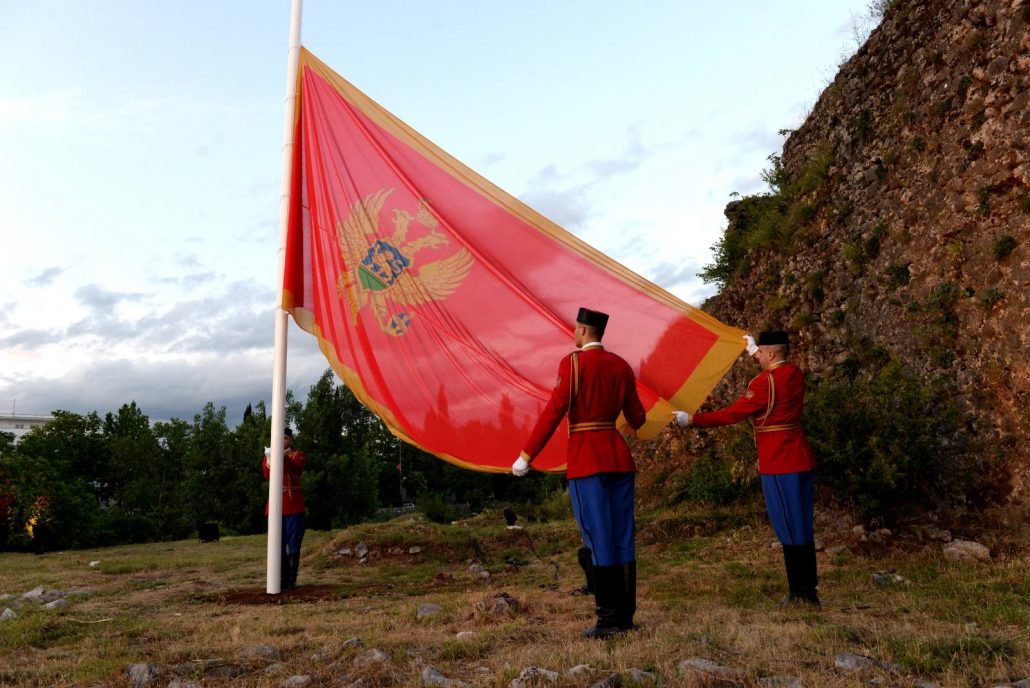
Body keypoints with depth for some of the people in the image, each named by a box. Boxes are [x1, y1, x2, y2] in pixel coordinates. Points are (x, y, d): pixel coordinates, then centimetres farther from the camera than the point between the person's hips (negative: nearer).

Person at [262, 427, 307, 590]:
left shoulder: (298, 455, 7)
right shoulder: (271, 454, 15)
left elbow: (297, 465, -18)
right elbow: (267, 475, -4)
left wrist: (283, 456, -36)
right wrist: (269, 460, -24)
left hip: (293, 505, -3)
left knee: (293, 543, -3)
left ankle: (292, 579, 1)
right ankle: (283, 579, 10)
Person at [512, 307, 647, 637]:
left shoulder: (572, 362, -7)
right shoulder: (621, 365, 9)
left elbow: (554, 411, -14)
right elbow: (637, 417, 13)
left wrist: (526, 456, -9)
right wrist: (633, 422, 38)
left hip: (586, 459, -5)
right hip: (619, 457, 6)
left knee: (599, 540, -2)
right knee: (623, 538, 9)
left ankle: (609, 619, 3)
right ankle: (626, 616, 16)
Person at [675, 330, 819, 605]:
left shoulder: (764, 382, -18)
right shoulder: (795, 374, 7)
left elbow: (732, 414, -17)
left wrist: (692, 420, -10)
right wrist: (754, 349, 42)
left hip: (778, 464, -8)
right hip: (801, 459, 8)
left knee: (788, 528, -1)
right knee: (803, 527, 13)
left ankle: (797, 592, 7)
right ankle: (809, 590, 20)